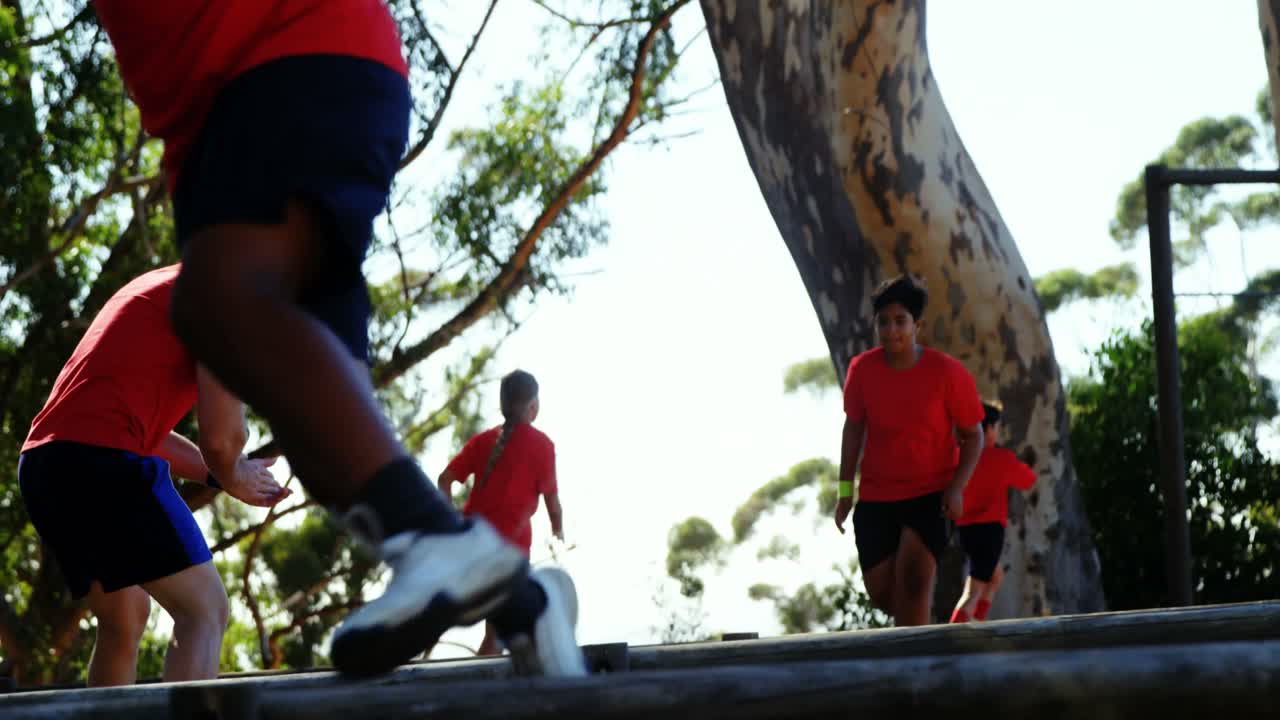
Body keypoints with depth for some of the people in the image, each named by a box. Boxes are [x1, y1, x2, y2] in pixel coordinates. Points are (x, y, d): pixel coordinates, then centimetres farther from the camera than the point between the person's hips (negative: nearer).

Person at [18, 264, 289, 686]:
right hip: (102, 458, -9)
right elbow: (222, 434, -8)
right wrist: (231, 478, 13)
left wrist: (222, 476, 27)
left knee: (125, 618, 20)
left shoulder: (160, 288, 27)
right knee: (205, 611, -8)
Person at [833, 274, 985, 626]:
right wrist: (845, 490, 7)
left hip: (932, 494, -3)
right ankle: (915, 628, 38)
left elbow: (973, 434, -5)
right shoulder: (862, 369, -7)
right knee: (881, 590, 5)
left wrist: (957, 488, -18)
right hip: (875, 497, 3)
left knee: (913, 578, -22)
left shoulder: (948, 372, -14)